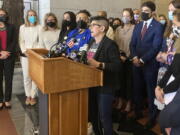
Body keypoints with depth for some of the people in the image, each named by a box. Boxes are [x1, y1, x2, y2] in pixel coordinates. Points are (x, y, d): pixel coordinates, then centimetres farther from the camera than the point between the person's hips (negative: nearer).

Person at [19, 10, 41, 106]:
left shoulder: (39, 27, 0)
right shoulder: (22, 27, 7)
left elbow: (40, 42, -1)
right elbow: (21, 41, 6)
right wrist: (25, 51, -7)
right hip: (25, 55, 2)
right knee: (26, 76, 3)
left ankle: (33, 96, 9)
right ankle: (28, 96, 16)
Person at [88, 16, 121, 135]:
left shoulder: (110, 44, -14)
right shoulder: (91, 43, 12)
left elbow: (117, 65, -21)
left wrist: (99, 64, -28)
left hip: (105, 86, -8)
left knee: (104, 117, 1)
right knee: (92, 115, 20)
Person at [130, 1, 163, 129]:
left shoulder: (158, 26, -7)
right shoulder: (138, 26, 13)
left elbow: (156, 47, -13)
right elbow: (133, 44, 9)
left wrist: (142, 60, -15)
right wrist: (135, 57, -8)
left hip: (150, 64, -5)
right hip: (137, 63, 6)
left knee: (151, 91, 5)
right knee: (137, 89, 13)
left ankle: (152, 117, 18)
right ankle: (138, 112, 29)